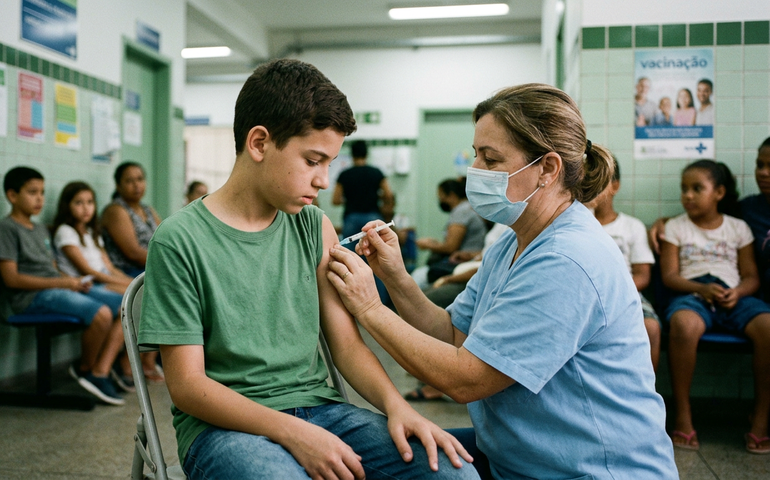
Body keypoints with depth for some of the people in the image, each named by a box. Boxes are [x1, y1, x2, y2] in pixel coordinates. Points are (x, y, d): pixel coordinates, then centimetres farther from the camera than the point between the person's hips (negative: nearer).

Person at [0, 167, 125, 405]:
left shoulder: (41, 230, 24)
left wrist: (75, 281, -1)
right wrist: (61, 282, -17)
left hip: (57, 288, 9)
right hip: (32, 296, -9)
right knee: (101, 313, -31)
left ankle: (101, 371, -10)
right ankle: (84, 368, -3)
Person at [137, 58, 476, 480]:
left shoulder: (315, 228, 6)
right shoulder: (180, 240, -8)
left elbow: (347, 343, 6)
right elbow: (186, 384, -9)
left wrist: (395, 404, -13)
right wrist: (291, 432, -21)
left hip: (317, 408, 5)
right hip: (224, 423, -4)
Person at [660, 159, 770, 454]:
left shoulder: (738, 228, 18)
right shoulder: (676, 227, 13)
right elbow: (669, 275, 4)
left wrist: (738, 292, -10)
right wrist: (701, 288, -14)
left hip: (734, 296, 2)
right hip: (692, 294, -2)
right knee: (683, 325, -39)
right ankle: (683, 416, -25)